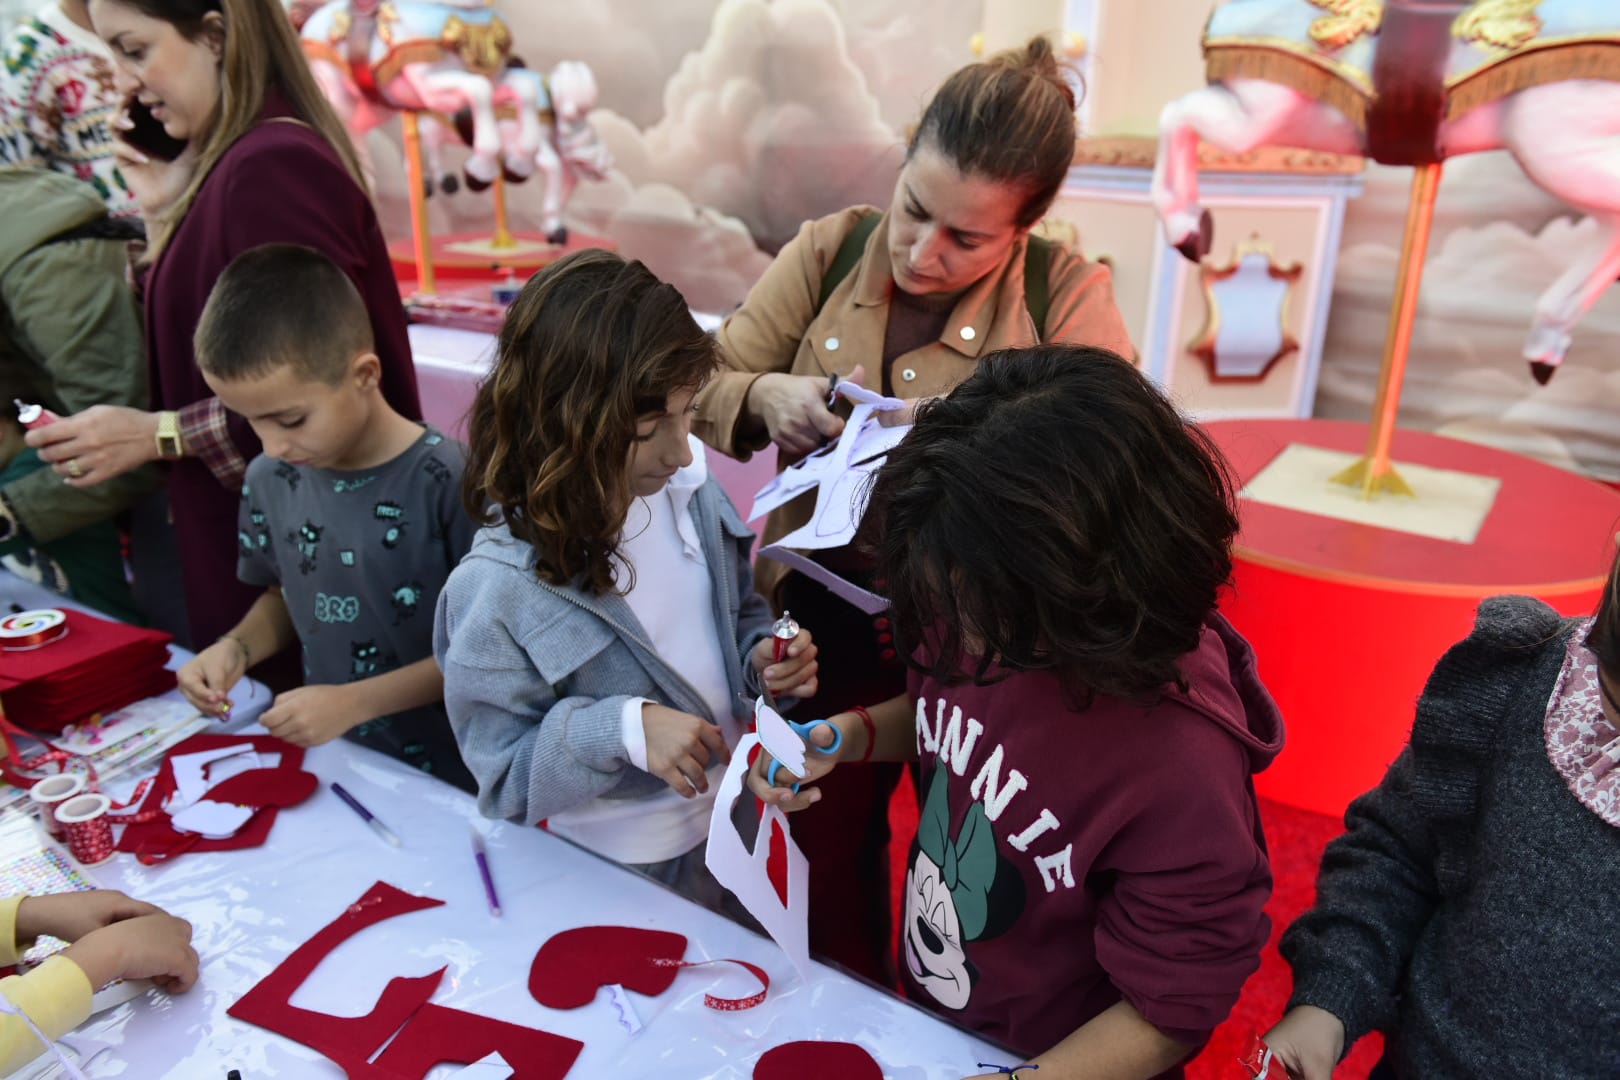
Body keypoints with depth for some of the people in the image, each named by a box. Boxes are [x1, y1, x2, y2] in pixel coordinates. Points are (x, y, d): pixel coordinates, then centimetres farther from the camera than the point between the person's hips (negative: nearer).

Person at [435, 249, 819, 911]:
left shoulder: (689, 491, -12)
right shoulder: (499, 589, -27)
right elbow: (503, 774, -17)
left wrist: (763, 654, -15)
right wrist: (623, 729, -33)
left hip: (730, 823, 6)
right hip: (615, 873, -5)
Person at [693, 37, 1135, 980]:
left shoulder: (1068, 297, -14)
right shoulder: (829, 251, -7)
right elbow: (705, 391, -3)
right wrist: (767, 398, -26)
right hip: (823, 619, 3)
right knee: (830, 849, 23)